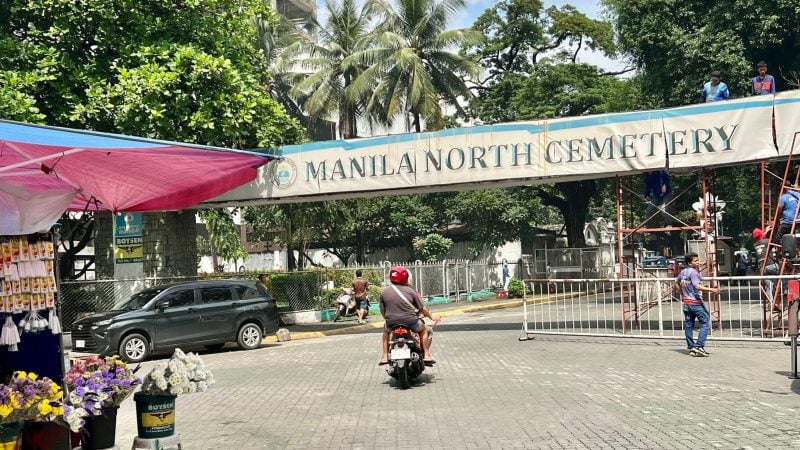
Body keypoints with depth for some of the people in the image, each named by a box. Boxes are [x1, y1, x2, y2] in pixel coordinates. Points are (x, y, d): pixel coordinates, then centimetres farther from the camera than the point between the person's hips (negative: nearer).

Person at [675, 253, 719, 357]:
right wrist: (711, 290, -29)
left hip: (686, 303, 9)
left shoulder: (683, 272, 11)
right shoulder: (693, 272, -14)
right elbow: (697, 286, -25)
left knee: (688, 326, 8)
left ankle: (691, 348, 12)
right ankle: (699, 346, -11)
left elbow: (676, 283, 25)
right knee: (706, 323, -3)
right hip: (696, 302, -8)